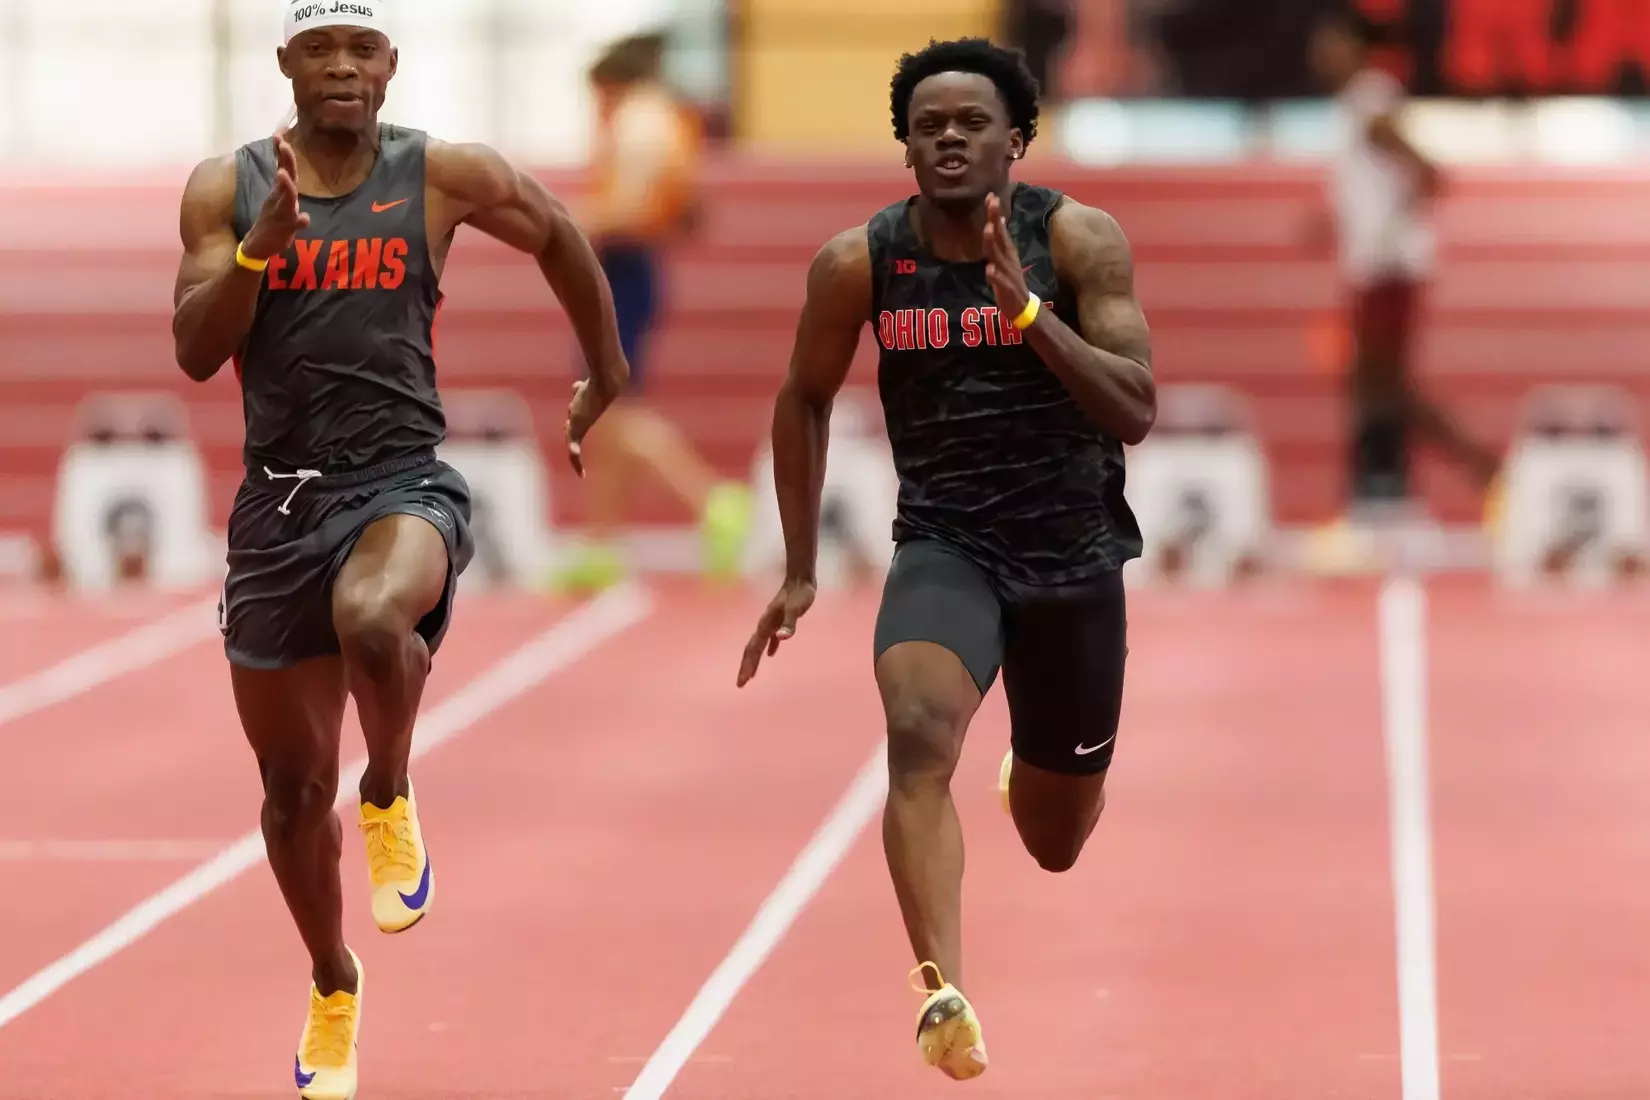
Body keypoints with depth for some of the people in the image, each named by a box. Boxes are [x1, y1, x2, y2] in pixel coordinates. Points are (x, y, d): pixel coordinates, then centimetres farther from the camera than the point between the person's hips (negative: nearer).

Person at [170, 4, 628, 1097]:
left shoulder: (442, 177, -1)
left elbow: (559, 235, 16)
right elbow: (197, 352, -5)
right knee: (294, 786, 10)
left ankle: (392, 797, -8)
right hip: (279, 500, 3)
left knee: (372, 619, -39)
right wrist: (264, 243, -19)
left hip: (403, 483, -3)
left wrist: (608, 380, 22)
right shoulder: (227, 187, 2)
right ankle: (333, 986, 35)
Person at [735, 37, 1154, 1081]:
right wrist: (800, 573, 11)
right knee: (920, 730, -33)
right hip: (944, 545, 0)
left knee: (1057, 840, 15)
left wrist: (1026, 309, -32)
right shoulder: (860, 263, -7)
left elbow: (1136, 412, -19)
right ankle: (943, 995, -43)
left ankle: (1034, 778, 54)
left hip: (1075, 555, 0)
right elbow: (806, 399, 11)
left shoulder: (1078, 240, -12)